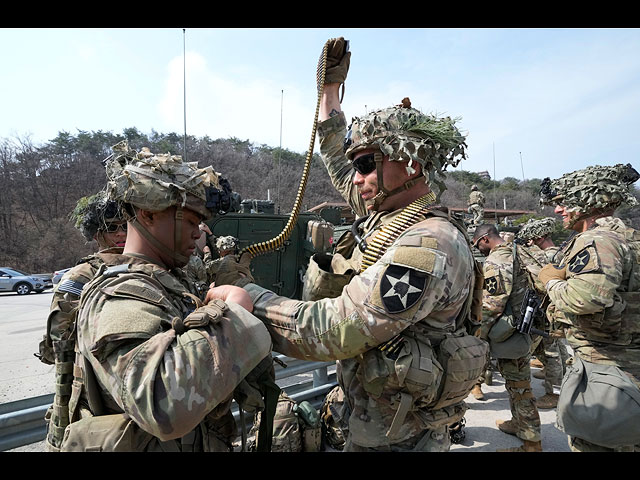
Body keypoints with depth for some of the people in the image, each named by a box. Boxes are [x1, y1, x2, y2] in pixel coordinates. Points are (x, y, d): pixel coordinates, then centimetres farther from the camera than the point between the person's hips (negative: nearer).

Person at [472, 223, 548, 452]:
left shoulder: (495, 261, -19)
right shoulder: (521, 251, 10)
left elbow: (490, 306, -22)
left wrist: (478, 338, -12)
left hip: (513, 332, -9)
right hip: (531, 328, 10)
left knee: (518, 385, 2)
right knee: (518, 379, 22)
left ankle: (531, 442, 13)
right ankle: (519, 423, 38)